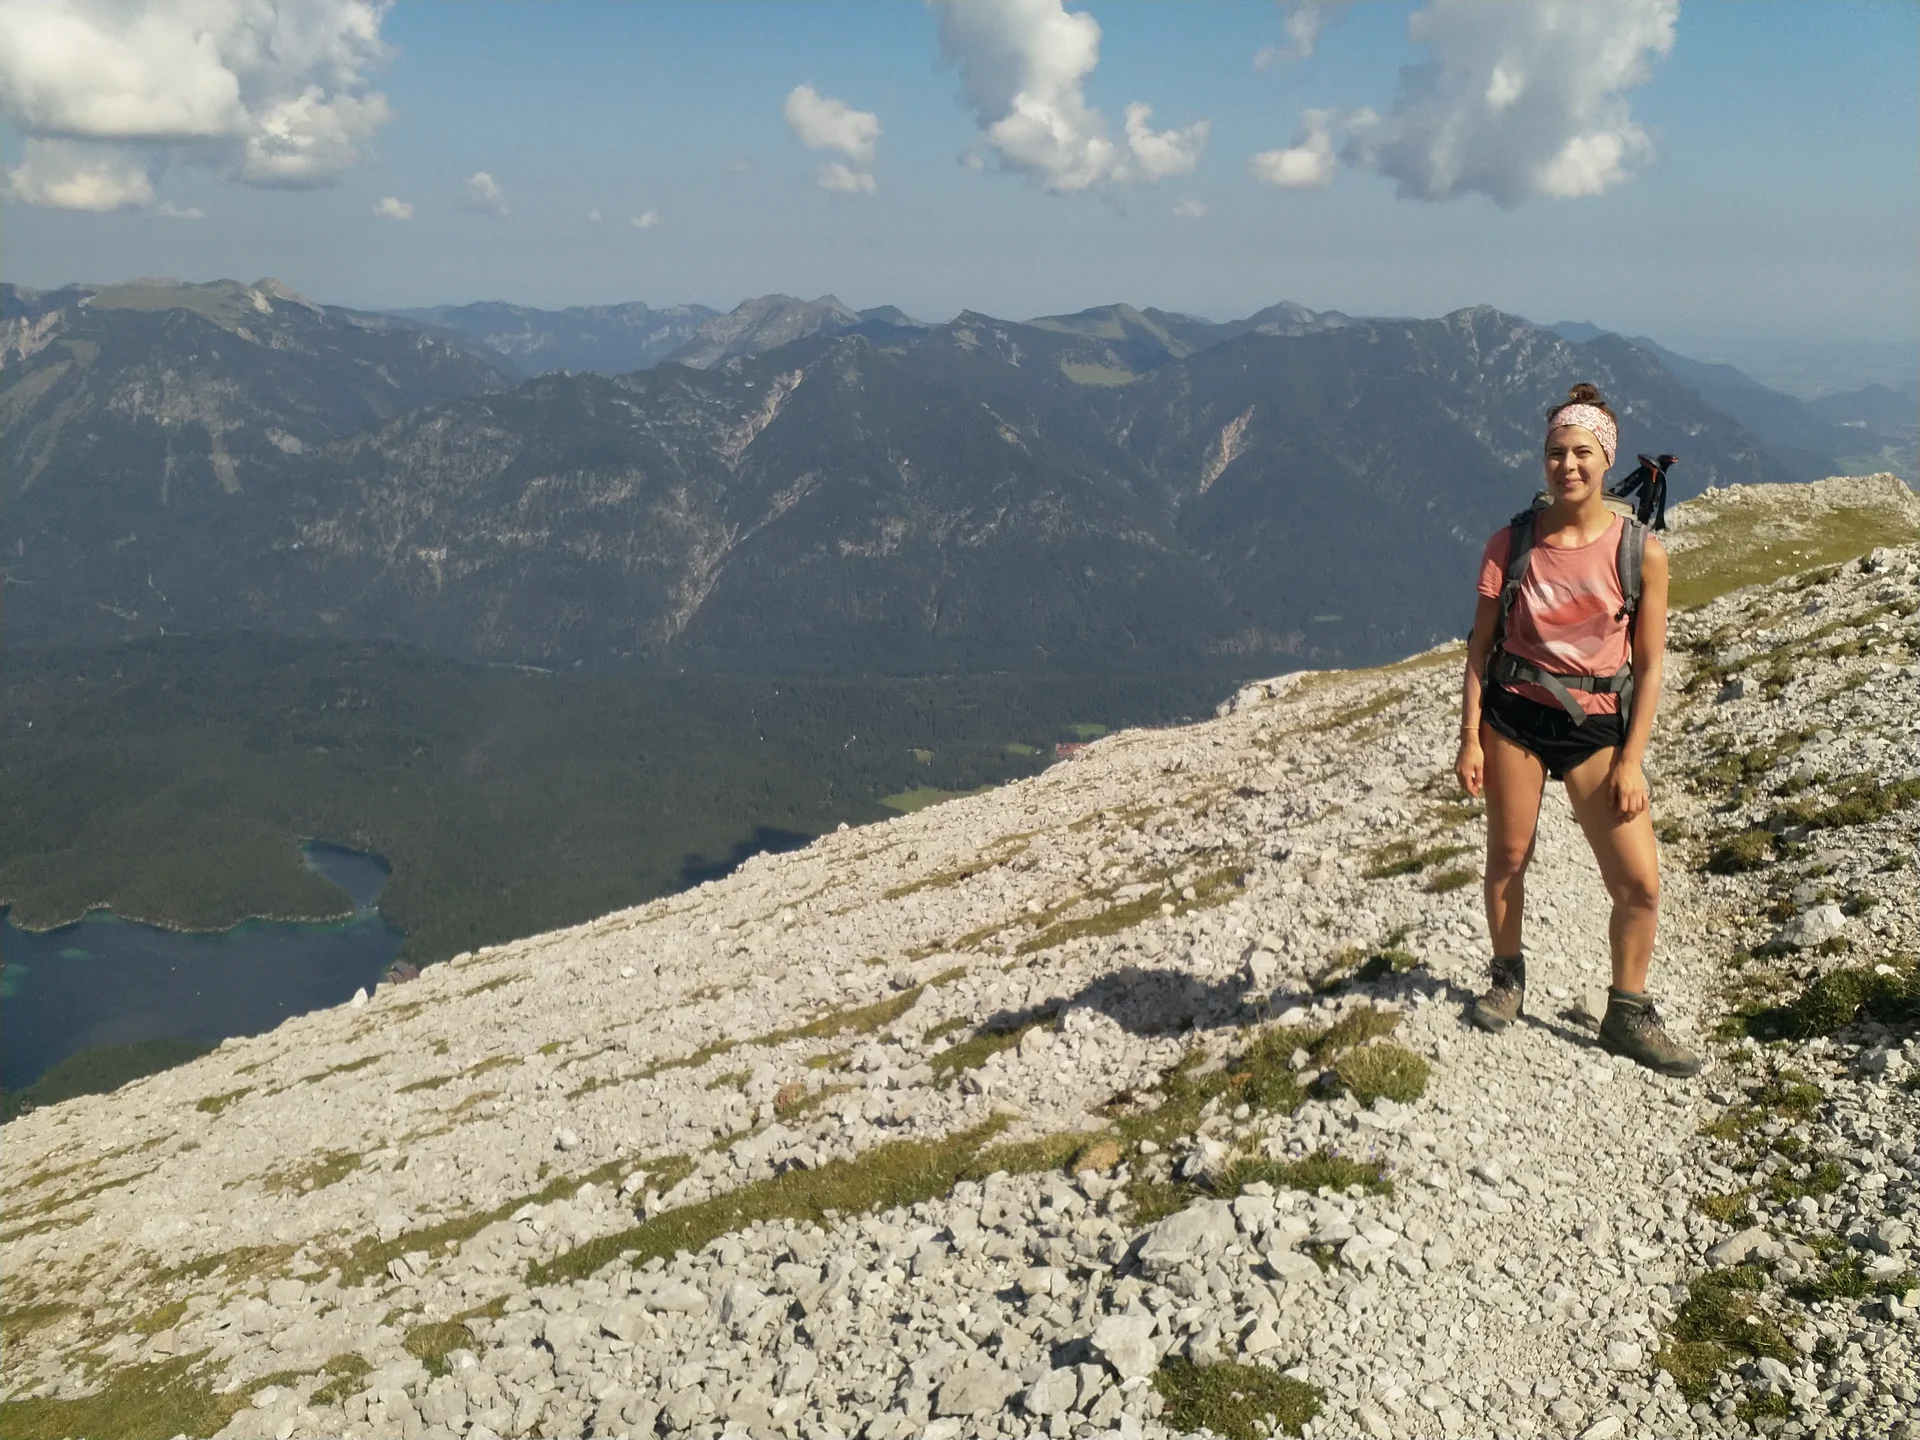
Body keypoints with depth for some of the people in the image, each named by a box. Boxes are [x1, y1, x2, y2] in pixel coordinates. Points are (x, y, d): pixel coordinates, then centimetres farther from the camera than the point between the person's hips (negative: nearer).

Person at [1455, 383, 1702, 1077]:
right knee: (1507, 856, 10)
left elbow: (1648, 663, -2)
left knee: (1639, 882, -4)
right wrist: (1471, 737, -4)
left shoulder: (1640, 552, -6)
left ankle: (1627, 1014, 15)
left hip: (1595, 724, 0)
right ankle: (1508, 979, 35)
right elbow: (1481, 643, 1)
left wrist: (1631, 759, -6)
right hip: (1513, 713, 0)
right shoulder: (1512, 543, -3)